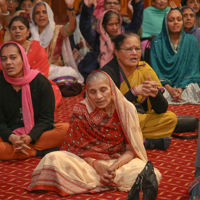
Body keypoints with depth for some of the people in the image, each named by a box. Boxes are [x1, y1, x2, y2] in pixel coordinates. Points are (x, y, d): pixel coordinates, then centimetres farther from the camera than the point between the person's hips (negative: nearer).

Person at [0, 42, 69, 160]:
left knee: (66, 128, -28)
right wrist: (12, 138, -26)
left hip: (37, 134, 1)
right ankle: (39, 152, -23)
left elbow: (46, 118, -5)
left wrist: (29, 137, -24)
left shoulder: (41, 82, -2)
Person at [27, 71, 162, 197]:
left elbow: (131, 149, -5)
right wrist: (97, 166, -22)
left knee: (140, 168, -33)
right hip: (88, 161, 0)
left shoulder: (126, 109, -5)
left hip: (120, 161, 0)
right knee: (55, 160, -27)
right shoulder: (81, 111, -6)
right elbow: (78, 148, -4)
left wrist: (114, 167, -24)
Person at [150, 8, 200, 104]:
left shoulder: (191, 40, 9)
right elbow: (156, 70, 0)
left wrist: (181, 88, -15)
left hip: (186, 84, 1)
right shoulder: (157, 42, 7)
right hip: (164, 85, -1)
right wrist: (169, 89, -17)